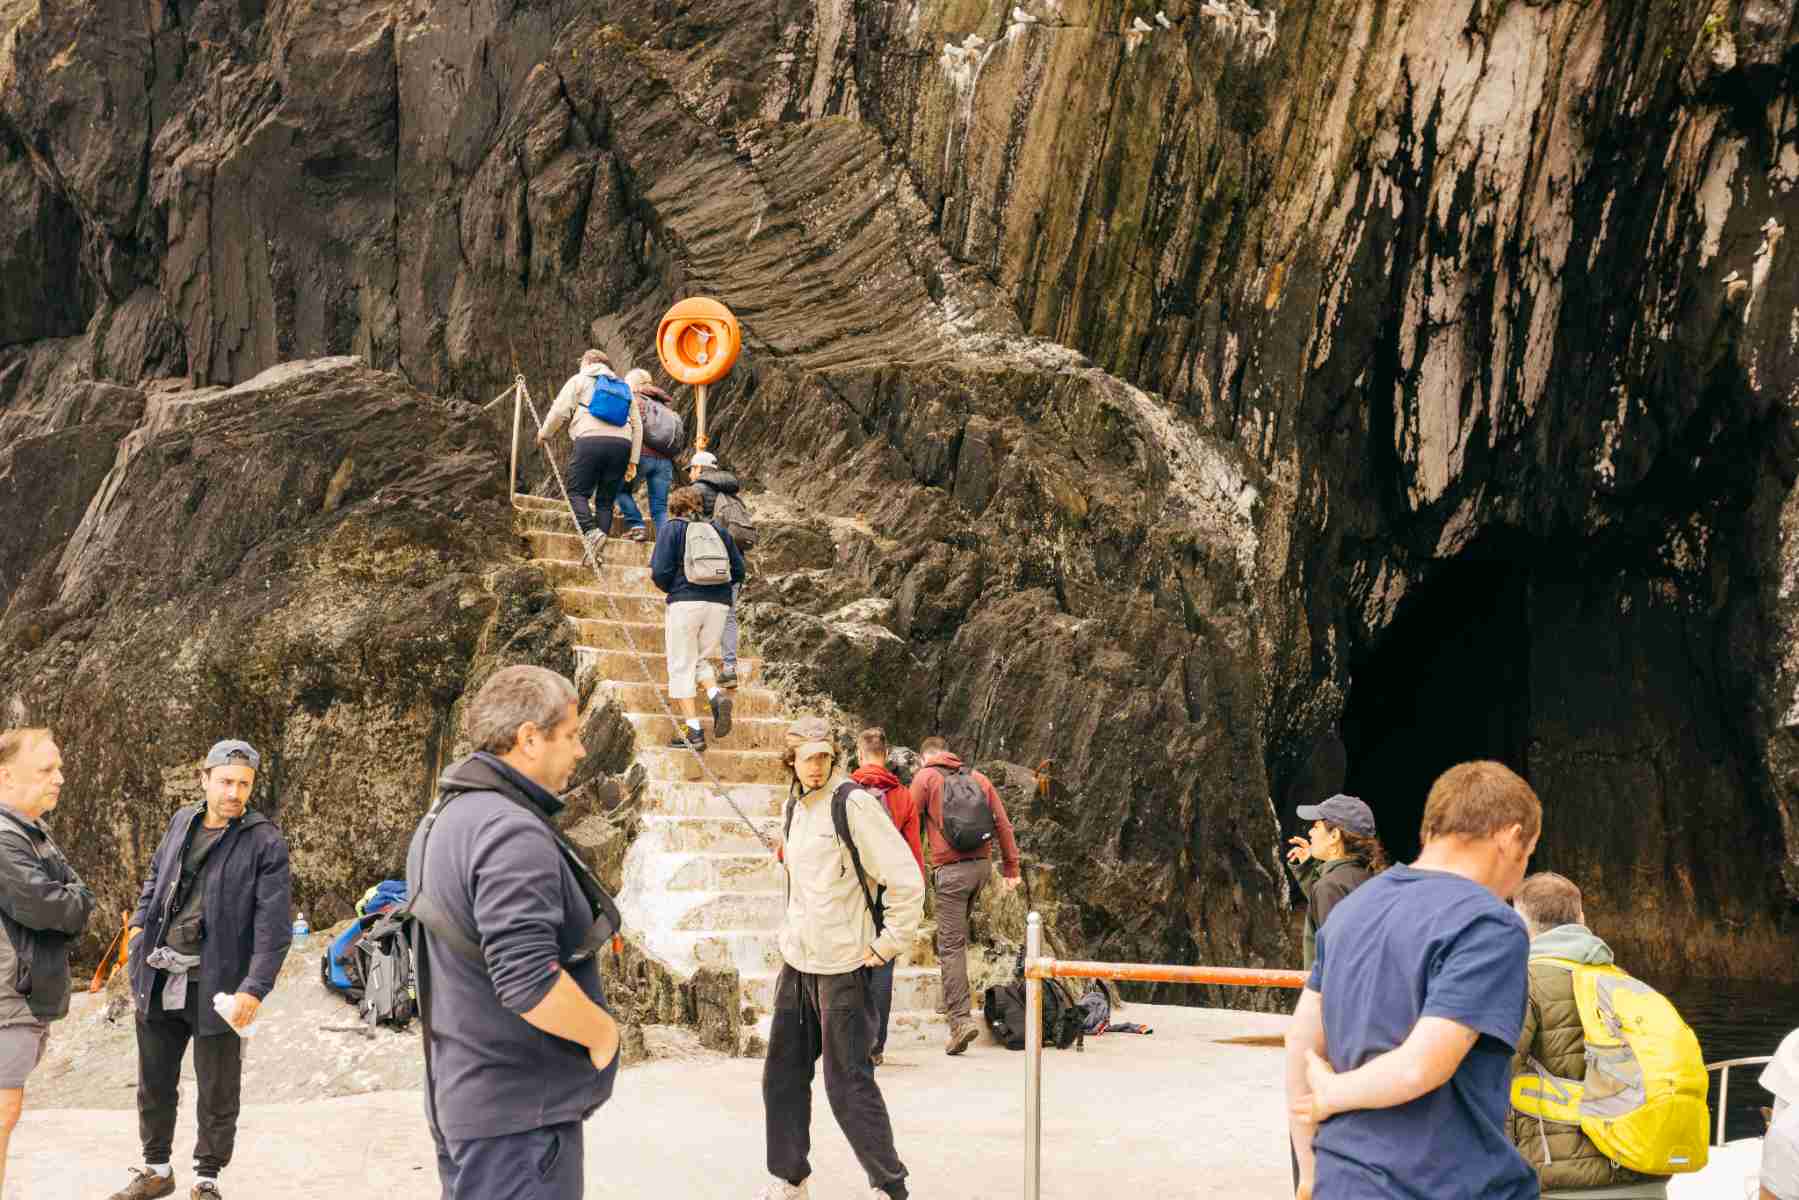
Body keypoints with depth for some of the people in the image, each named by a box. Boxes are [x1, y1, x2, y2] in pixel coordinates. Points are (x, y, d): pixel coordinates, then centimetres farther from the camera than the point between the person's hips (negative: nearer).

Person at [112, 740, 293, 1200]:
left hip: (216, 985, -5)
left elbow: (274, 925, -16)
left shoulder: (265, 842, -11)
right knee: (154, 1083, 18)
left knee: (217, 1093, 7)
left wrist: (254, 988, -24)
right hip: (158, 978, 5)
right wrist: (139, 924, 12)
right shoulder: (183, 821, 7)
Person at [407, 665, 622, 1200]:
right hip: (517, 1114, -10)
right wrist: (603, 1032, -15)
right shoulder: (512, 833, -23)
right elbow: (529, 983, -31)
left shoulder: (444, 819, 10)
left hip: (461, 1095, 10)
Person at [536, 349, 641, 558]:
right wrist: (633, 461, 21)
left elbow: (560, 411, 5)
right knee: (605, 500, 7)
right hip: (622, 443, 4)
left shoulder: (579, 380, 16)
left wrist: (544, 433, 21)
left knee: (577, 492, 1)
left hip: (590, 439, -4)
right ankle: (597, 550, -4)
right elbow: (637, 425, 22)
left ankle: (591, 532, -23)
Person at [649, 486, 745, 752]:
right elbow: (738, 571, 10)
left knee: (682, 667, 4)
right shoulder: (719, 530, 16)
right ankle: (716, 695, -8)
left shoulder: (671, 529, 3)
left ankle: (693, 732, -1)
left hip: (685, 603, -4)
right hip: (720, 605, 4)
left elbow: (660, 572, -7)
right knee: (699, 659, 21)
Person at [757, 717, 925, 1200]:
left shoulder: (853, 803, -15)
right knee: (783, 1074, 14)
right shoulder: (794, 806, 11)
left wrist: (887, 945, -13)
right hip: (796, 962, 8)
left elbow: (906, 880, -17)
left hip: (843, 966, -8)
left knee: (848, 1083, -3)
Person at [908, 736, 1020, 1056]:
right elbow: (1003, 823, 12)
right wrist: (1011, 868, 15)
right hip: (983, 864, 5)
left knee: (951, 945, -6)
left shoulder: (924, 778, 3)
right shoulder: (978, 778, 15)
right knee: (959, 933, 22)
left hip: (951, 868, -5)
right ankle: (951, 999, 24)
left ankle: (960, 1019, -14)